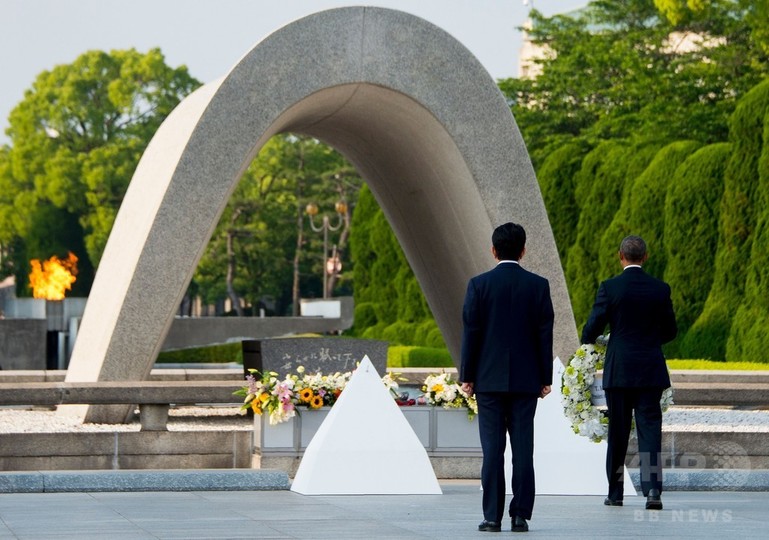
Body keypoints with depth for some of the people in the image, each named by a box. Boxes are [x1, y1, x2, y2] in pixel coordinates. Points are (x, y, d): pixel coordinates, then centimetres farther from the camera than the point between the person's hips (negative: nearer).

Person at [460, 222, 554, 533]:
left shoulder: (479, 285, -4)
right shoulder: (538, 285, -1)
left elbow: (470, 332, -3)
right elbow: (545, 333, 0)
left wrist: (467, 376, 3)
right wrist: (545, 378, 6)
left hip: (489, 379, -1)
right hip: (526, 379, 1)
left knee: (492, 448, 1)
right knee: (523, 448, 3)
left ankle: (492, 516, -1)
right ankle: (520, 516, 2)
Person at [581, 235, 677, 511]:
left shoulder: (610, 287, -6)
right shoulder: (660, 289, 1)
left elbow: (592, 328, -5)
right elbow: (670, 331, 8)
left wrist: (588, 345, 18)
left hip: (618, 371, -1)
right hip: (651, 370, 1)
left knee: (617, 433, 9)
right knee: (649, 429, 0)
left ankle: (615, 493, 16)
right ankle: (653, 488, -16)